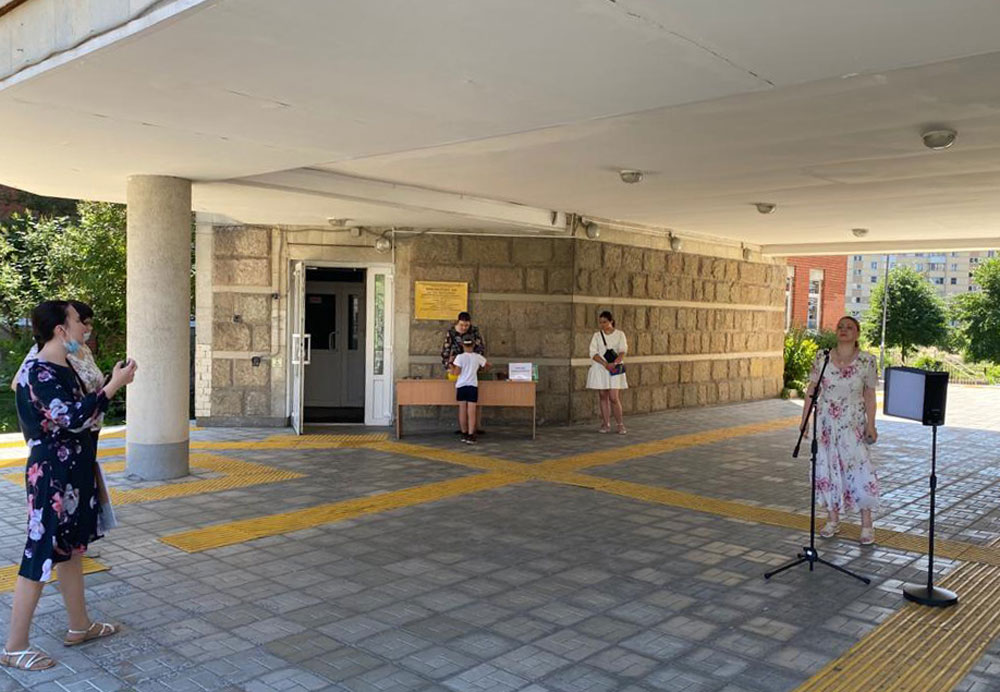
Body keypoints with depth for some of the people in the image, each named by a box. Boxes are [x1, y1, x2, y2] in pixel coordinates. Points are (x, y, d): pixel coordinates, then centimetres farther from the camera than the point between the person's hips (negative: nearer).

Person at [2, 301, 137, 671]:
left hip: (73, 473, 10)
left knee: (72, 548, 18)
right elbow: (73, 418, -28)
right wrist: (114, 385, -24)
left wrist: (112, 382, 11)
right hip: (51, 476, -10)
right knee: (40, 557, -2)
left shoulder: (62, 369, 11)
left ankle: (80, 626, 31)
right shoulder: (38, 373, -19)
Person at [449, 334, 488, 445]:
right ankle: (470, 436, -9)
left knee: (462, 411, 10)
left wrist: (451, 364, 6)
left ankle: (464, 434, 20)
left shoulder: (460, 357, -6)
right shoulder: (478, 357, 1)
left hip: (461, 386, 0)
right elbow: (487, 365, 16)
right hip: (473, 386, 0)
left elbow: (456, 373, -9)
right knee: (471, 412, -2)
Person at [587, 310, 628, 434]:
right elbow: (593, 353, -3)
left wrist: (614, 363, -26)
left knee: (613, 397, -8)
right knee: (603, 397, 4)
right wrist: (605, 364, -17)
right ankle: (606, 425, 10)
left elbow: (623, 351, -8)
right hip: (600, 368, 2)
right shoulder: (597, 335, 6)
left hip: (614, 369, -2)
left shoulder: (619, 334, 3)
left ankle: (621, 425, 1)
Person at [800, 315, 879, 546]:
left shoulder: (867, 361, -6)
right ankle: (832, 520, 22)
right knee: (828, 468, 7)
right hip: (826, 423, 2)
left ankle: (867, 525, 8)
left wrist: (871, 425, -6)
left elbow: (869, 395, -1)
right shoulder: (822, 357, -2)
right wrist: (804, 419, 1)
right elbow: (812, 390, 3)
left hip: (853, 424, -2)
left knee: (860, 470, -5)